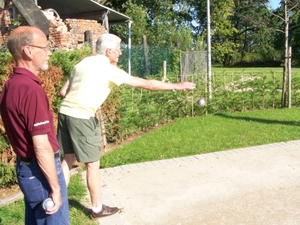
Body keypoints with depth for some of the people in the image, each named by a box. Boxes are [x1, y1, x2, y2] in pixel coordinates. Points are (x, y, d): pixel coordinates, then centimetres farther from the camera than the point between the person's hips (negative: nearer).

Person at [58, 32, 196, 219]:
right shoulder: (109, 70, -9)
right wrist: (176, 86, 0)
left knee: (68, 159, 18)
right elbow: (145, 84, -7)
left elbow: (63, 92, 13)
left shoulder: (83, 63, 14)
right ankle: (97, 208, 18)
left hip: (64, 112, 8)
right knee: (93, 163, 5)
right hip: (81, 118, -8)